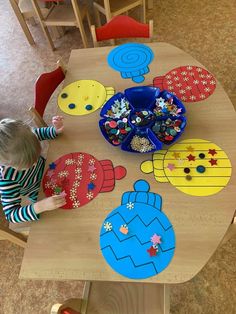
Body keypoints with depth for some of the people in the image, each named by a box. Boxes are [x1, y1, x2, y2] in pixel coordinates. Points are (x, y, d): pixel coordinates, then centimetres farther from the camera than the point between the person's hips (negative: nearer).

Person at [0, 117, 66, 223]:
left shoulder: (19, 146, -29)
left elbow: (37, 132, -7)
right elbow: (11, 214, -37)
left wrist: (56, 130, -27)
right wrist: (40, 207, -54)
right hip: (42, 197, -4)